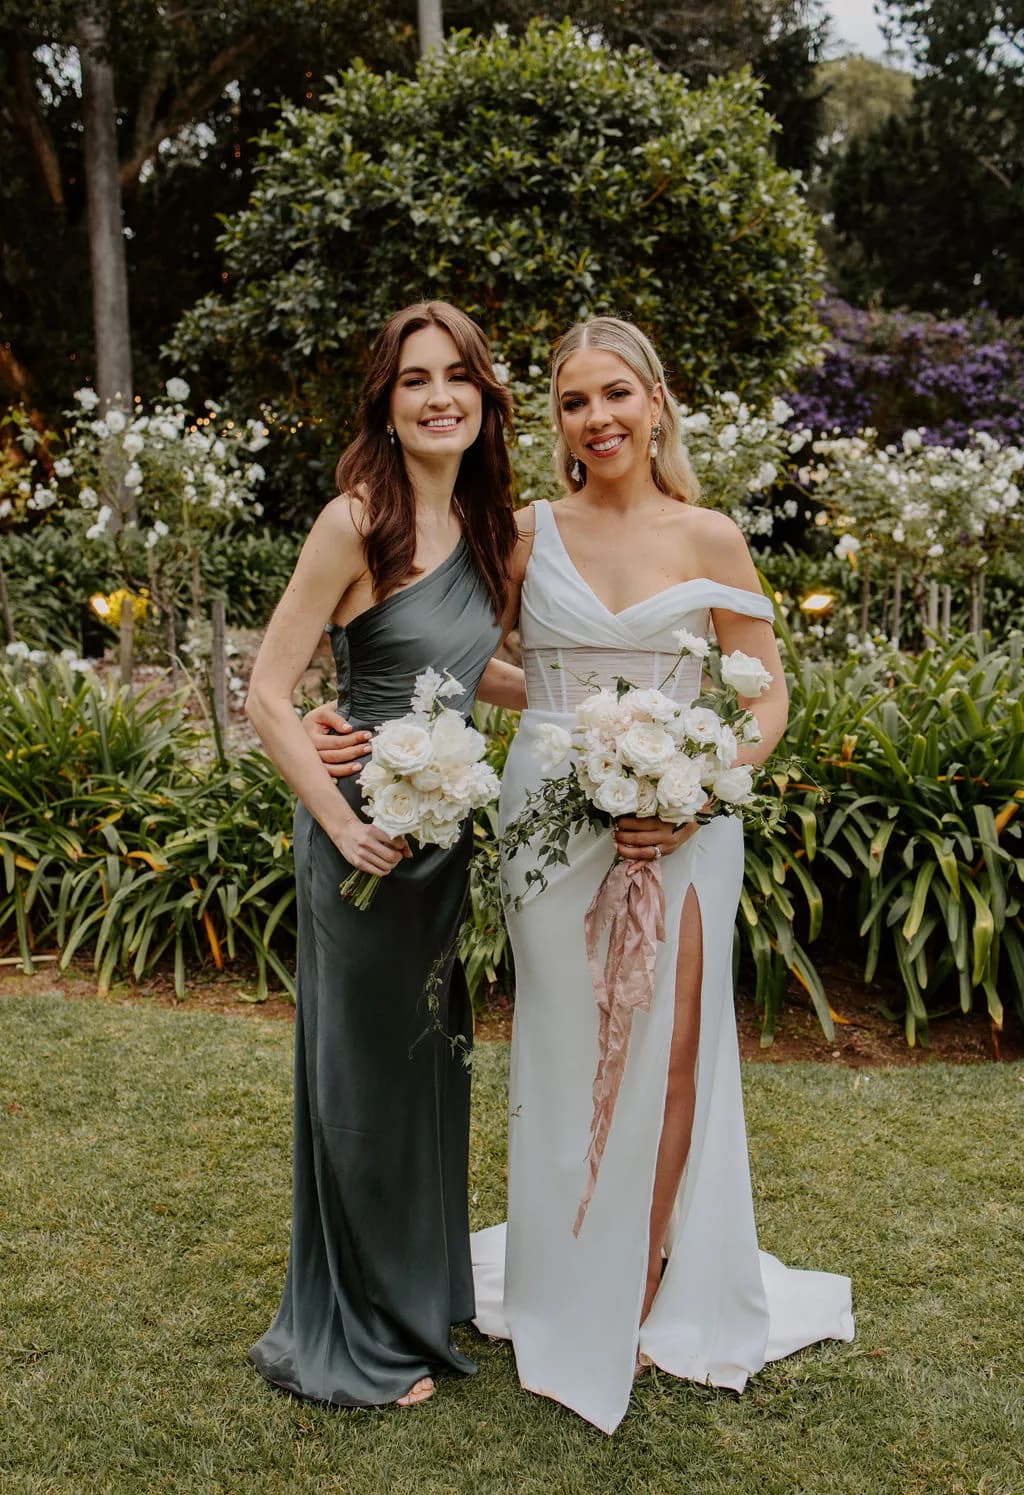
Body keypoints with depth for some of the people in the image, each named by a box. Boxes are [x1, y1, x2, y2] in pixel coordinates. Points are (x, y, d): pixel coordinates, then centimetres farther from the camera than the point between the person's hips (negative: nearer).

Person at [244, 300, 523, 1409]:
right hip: (367, 839, -7)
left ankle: (423, 1302, 40)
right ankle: (353, 1340, 27)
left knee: (433, 1065, 19)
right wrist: (340, 821, -20)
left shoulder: (482, 520, 7)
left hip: (446, 832, 8)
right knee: (365, 1076, 6)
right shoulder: (357, 520, -16)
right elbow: (267, 692, -15)